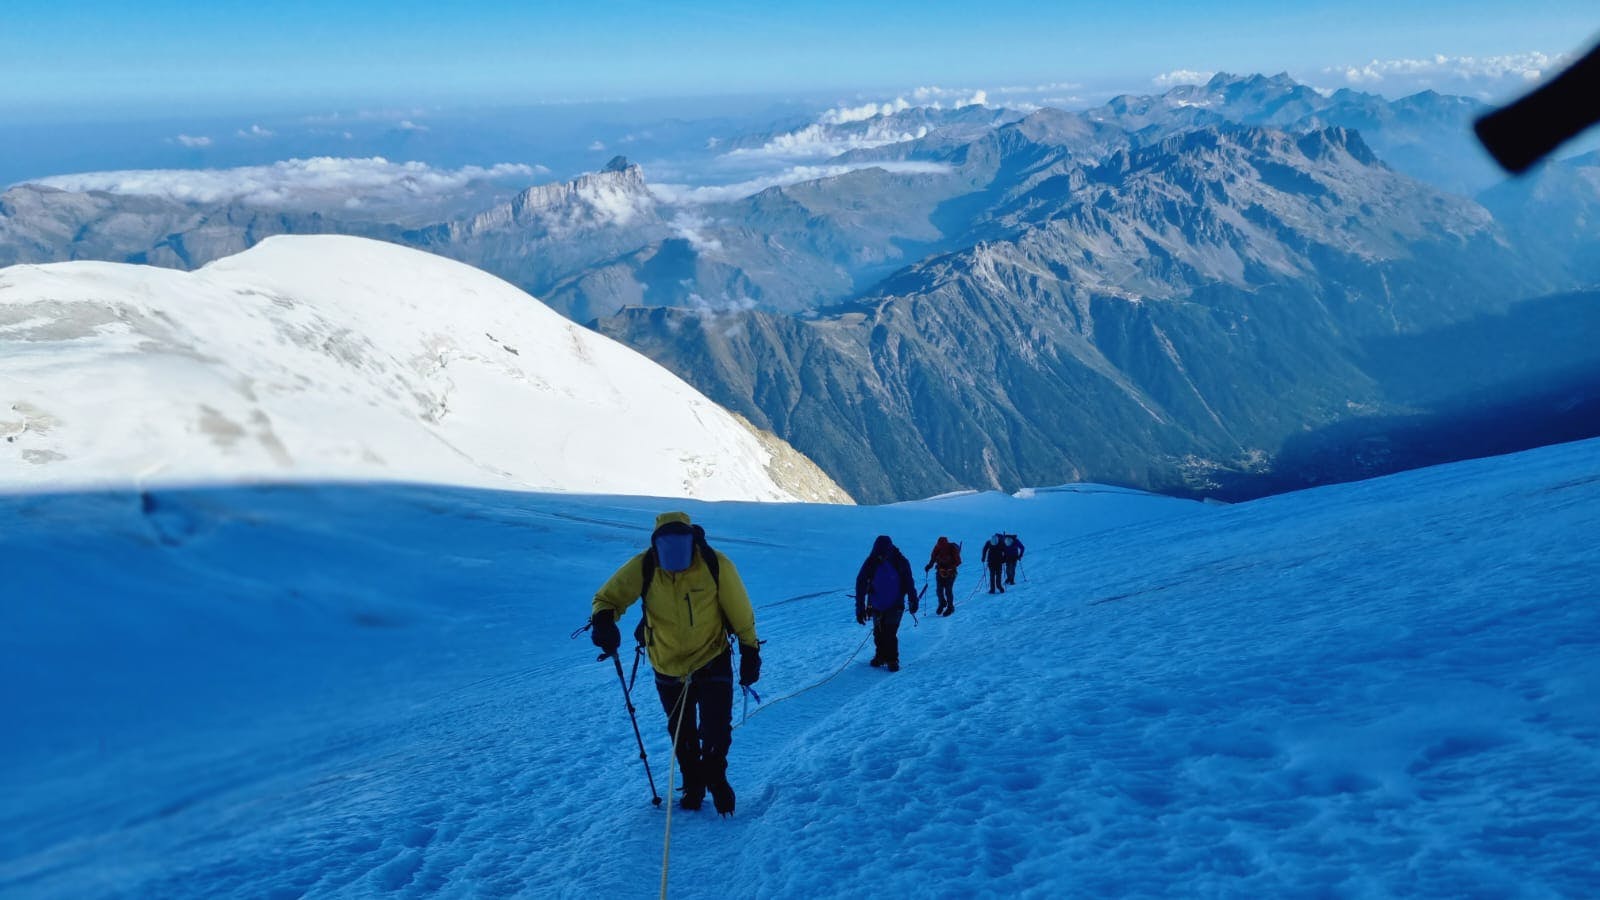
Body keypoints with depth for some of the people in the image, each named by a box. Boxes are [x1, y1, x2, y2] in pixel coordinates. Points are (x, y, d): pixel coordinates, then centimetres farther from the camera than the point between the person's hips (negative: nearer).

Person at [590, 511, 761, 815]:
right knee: (682, 736, 18)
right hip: (668, 668, 2)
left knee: (716, 730, -9)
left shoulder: (716, 565, -21)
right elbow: (608, 597, -8)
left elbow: (741, 613, -9)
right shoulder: (643, 568, -19)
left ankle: (715, 777, 23)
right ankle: (693, 785, 44)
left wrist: (750, 652, -5)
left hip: (713, 662, -2)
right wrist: (603, 622, -30)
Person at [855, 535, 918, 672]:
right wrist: (860, 608, -13)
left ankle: (892, 660, 6)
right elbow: (860, 586, -11)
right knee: (878, 633, 12)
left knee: (890, 634, -9)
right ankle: (880, 656, 32)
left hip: (895, 606, -2)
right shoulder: (871, 563, -13)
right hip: (877, 606, 2)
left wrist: (913, 601, -1)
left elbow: (909, 583, -3)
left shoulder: (900, 562, -13)